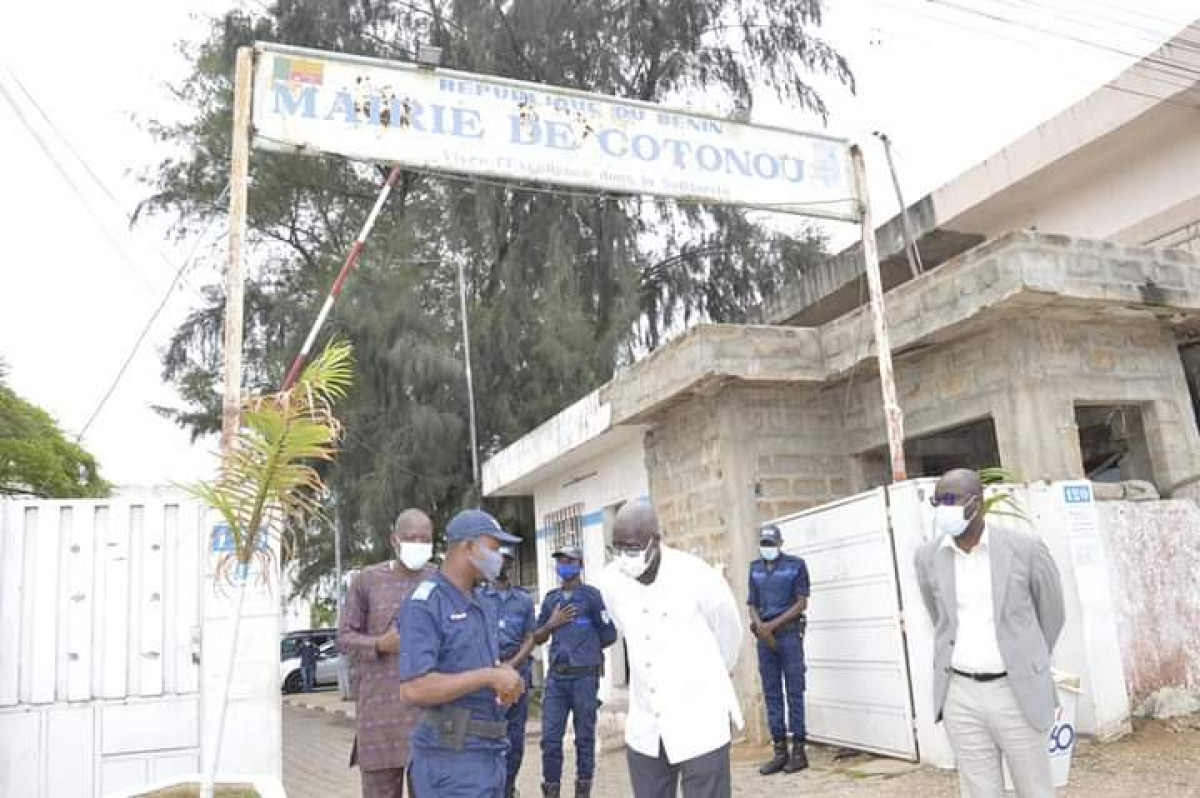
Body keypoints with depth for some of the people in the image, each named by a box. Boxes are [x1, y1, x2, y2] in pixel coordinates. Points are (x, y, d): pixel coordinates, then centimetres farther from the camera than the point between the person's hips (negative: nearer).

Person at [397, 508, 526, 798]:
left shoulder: (482, 608, 14)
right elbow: (413, 689, -23)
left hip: (490, 754, 8)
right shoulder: (424, 606, -14)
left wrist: (508, 681, -2)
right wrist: (490, 676, -20)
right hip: (451, 760, -8)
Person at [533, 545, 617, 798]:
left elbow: (609, 635, -1)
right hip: (555, 676, 4)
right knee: (550, 737, 1)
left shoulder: (592, 596, -2)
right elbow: (537, 638, 15)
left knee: (584, 737, 4)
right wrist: (552, 623, -3)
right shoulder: (551, 598, 12)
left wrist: (586, 648, 8)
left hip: (585, 676, -4)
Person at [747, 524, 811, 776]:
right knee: (771, 695, 5)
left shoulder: (796, 564, 0)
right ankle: (780, 751, 10)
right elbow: (753, 605, 13)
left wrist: (773, 624, -11)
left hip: (789, 632, -4)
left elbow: (802, 603, -5)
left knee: (794, 693, -2)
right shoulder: (755, 568, 13)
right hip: (764, 637, 4)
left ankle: (799, 751, 4)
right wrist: (759, 626, -8)